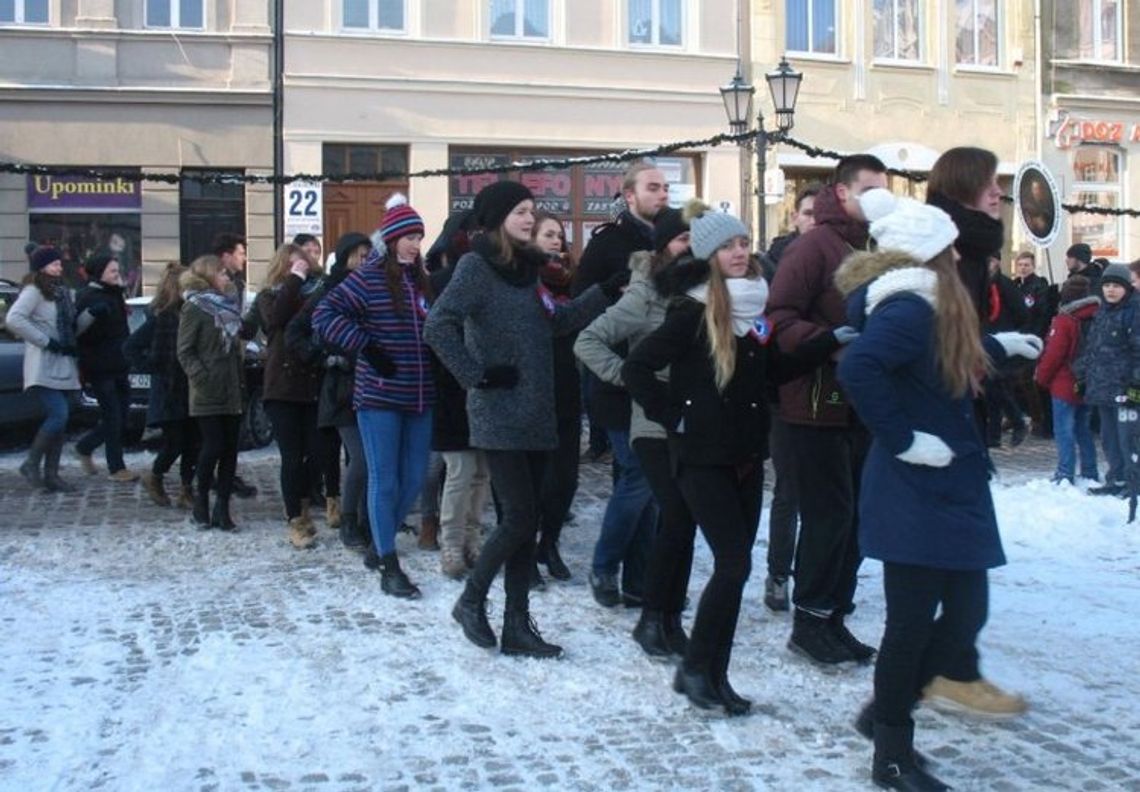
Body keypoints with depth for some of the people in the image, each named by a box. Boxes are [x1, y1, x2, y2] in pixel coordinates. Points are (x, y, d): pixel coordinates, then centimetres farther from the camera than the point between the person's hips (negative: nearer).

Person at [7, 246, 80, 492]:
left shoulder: (62, 291, 17)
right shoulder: (33, 291, -7)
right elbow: (13, 319, -20)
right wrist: (47, 342, -19)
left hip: (64, 367, 8)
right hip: (44, 367, -8)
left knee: (58, 420, 7)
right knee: (59, 416, -16)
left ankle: (51, 474, 12)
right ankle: (32, 464, -1)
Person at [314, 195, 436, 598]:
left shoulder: (422, 280, 11)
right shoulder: (369, 277, -8)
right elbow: (324, 315, -11)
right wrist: (366, 346, -19)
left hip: (419, 398, 6)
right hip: (379, 397, -6)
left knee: (414, 479, 10)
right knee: (385, 481, -1)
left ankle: (379, 545, 30)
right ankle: (389, 566, 6)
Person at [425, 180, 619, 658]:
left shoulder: (527, 266, 13)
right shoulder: (477, 266, -10)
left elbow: (559, 321, 18)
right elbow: (438, 326, -20)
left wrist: (607, 292, 10)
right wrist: (477, 375, -18)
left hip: (536, 415, 8)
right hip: (500, 416, -8)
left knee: (527, 521, 9)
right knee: (520, 517, -8)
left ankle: (517, 625, 16)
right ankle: (471, 601, 12)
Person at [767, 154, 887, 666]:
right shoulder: (816, 245, -9)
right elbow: (781, 316, -18)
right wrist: (829, 343, -28)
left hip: (860, 407, 8)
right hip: (818, 405, -8)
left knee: (853, 515, 11)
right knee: (830, 513, -5)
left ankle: (834, 618, 22)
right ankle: (809, 620, 7)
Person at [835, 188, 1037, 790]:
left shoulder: (926, 307, 11)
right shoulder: (910, 308, -20)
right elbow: (858, 368, -34)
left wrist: (999, 346, 39)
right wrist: (900, 439, -25)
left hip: (950, 488, 10)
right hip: (918, 492, -10)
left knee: (967, 608, 14)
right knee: (912, 620, 0)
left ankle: (887, 711, 29)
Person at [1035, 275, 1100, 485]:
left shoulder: (1064, 321, -16)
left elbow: (1053, 354, -15)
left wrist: (1041, 377, 0)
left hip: (1065, 386, -7)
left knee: (1064, 430, -3)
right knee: (1084, 430, 16)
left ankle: (1065, 474, -7)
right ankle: (1089, 474, 19)